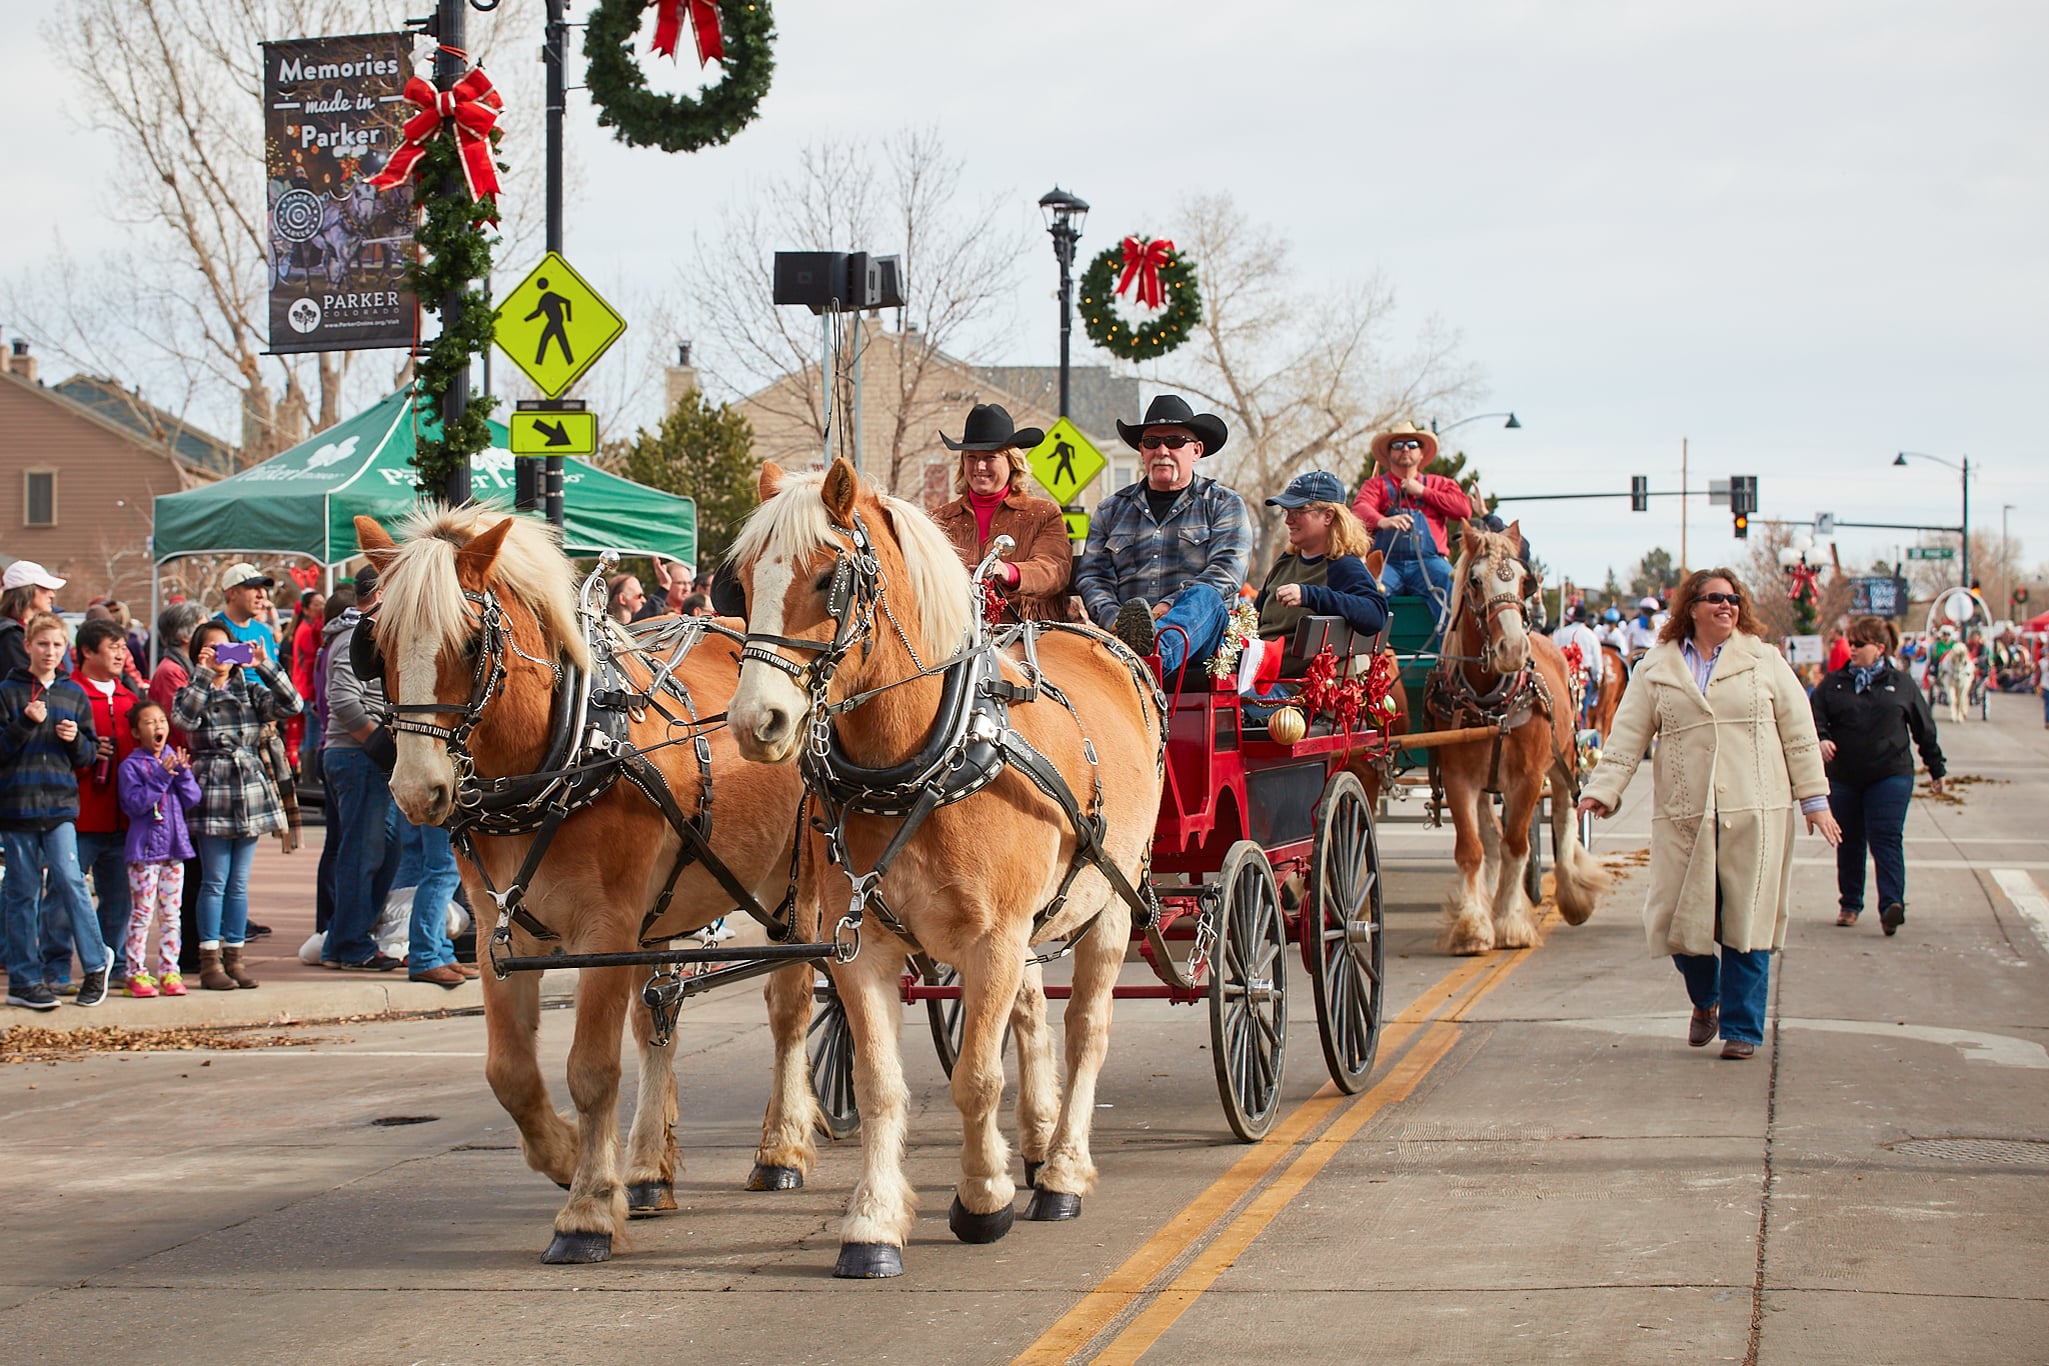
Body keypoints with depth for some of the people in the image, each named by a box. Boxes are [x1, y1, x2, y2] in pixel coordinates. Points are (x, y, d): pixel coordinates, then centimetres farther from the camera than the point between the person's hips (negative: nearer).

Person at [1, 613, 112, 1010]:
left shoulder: (74, 694, 11)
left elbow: (87, 755, 16)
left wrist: (76, 739, -5)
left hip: (61, 803, 1)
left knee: (68, 877, -13)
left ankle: (96, 962, 1)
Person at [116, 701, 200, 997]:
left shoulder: (174, 759, 9)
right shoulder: (131, 765, -4)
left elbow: (192, 799, 3)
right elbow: (135, 803, -17)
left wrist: (183, 773, -12)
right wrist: (161, 777, -21)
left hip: (174, 847, 5)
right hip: (144, 848, -5)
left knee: (171, 913, 7)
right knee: (142, 913, -4)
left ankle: (169, 971, 12)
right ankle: (136, 973, 0)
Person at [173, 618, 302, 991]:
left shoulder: (251, 690, 11)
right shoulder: (191, 693, 3)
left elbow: (291, 704, -5)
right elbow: (184, 719, -19)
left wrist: (264, 666, -13)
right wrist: (203, 675, -19)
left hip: (251, 793, 3)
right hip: (211, 793, -3)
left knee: (239, 883, 7)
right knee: (215, 881, -3)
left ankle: (234, 957, 12)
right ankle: (210, 960, 1)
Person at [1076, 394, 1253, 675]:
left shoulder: (1224, 504, 16)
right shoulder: (1111, 509, 24)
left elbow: (1227, 571, 0)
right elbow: (1092, 575, 14)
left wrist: (1167, 607, -15)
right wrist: (1114, 619, -9)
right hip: (1122, 635, 3)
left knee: (1204, 597, -38)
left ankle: (1153, 651, -66)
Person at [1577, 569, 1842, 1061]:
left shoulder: (1765, 661, 9)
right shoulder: (1656, 670, 9)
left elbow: (1799, 734, 9)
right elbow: (1627, 738, 6)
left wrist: (1814, 799, 5)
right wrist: (1601, 792, -6)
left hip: (1755, 815, -1)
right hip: (1683, 817, 1)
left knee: (1747, 924, -2)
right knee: (1680, 919, 0)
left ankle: (1742, 1028, 8)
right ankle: (1705, 1001, 29)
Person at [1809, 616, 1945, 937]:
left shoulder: (1901, 685, 6)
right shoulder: (1834, 684, 8)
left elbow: (1925, 729, 13)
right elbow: (1815, 716, -2)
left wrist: (1936, 770, 16)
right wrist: (1821, 739, -25)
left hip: (1891, 777, -2)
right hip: (1844, 778, 2)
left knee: (1886, 838, -14)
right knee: (1849, 843, 9)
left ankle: (1892, 906, -20)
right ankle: (1850, 904, 22)